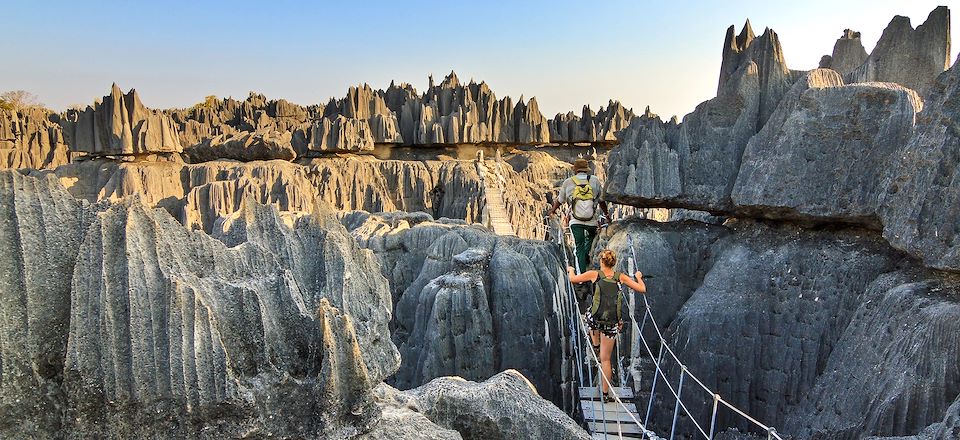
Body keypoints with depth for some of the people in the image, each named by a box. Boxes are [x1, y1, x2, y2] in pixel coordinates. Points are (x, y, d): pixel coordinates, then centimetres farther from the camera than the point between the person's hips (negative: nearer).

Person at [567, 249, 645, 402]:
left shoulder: (594, 274, 0)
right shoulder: (621, 277, 4)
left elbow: (573, 279, 10)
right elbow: (642, 289, 9)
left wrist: (570, 270, 32)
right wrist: (638, 277, 29)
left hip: (595, 318, -1)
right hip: (612, 322, 1)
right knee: (605, 359, 12)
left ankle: (595, 345, 39)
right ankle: (605, 393, 16)